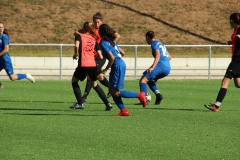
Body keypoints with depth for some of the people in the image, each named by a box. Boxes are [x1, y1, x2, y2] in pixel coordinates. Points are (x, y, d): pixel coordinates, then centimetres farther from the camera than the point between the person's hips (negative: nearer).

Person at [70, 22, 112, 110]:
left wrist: (75, 54, -1)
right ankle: (107, 104, 15)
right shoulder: (94, 40, 15)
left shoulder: (79, 36, 4)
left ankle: (80, 103, 9)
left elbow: (77, 46, -19)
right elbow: (100, 56, 8)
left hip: (83, 65, -4)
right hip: (93, 65, 4)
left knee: (74, 81, 19)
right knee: (95, 84, 22)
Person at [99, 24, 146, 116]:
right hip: (121, 64, 9)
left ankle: (139, 95, -5)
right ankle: (123, 110, 6)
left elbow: (112, 58, -18)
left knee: (115, 93, -5)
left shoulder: (103, 43, -11)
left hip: (117, 66, -9)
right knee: (112, 90, 11)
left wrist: (106, 69, -8)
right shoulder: (112, 41, 15)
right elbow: (122, 53, 18)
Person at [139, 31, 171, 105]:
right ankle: (158, 94, 3)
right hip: (167, 68, 9)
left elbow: (158, 55, -14)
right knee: (149, 80, 24)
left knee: (143, 80, -11)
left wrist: (152, 67, -23)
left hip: (160, 66, -9)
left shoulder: (154, 43, 1)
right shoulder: (160, 44, 27)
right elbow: (169, 57, 31)